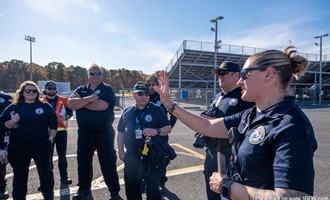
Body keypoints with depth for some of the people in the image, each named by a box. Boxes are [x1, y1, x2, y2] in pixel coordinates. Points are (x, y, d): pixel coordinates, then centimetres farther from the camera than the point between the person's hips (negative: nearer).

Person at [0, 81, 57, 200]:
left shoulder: (45, 106, 2)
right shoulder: (13, 107, 5)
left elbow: (53, 124, 4)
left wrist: (50, 138, -3)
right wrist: (13, 122, -16)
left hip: (42, 144, 0)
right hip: (19, 146, 1)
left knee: (46, 171, 9)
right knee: (19, 174, 13)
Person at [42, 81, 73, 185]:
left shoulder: (63, 100, 5)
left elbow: (70, 112, 2)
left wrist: (65, 117, -16)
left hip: (61, 131, 1)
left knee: (62, 155, 9)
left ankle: (64, 177, 21)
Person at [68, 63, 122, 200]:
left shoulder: (107, 89, -4)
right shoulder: (81, 90, 9)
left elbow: (102, 105, -22)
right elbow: (71, 104, -8)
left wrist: (81, 102, -9)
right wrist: (91, 98, -19)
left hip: (104, 133, -4)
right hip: (84, 133, 5)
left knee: (108, 162, 3)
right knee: (83, 161, 17)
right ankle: (84, 189, 37)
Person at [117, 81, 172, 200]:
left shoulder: (157, 110, -4)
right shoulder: (127, 111, 6)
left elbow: (168, 128, -3)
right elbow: (121, 132, 12)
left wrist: (156, 131, -22)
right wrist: (121, 151, 9)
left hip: (152, 156, -3)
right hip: (131, 157, 4)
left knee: (153, 189, 9)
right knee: (131, 188, 18)